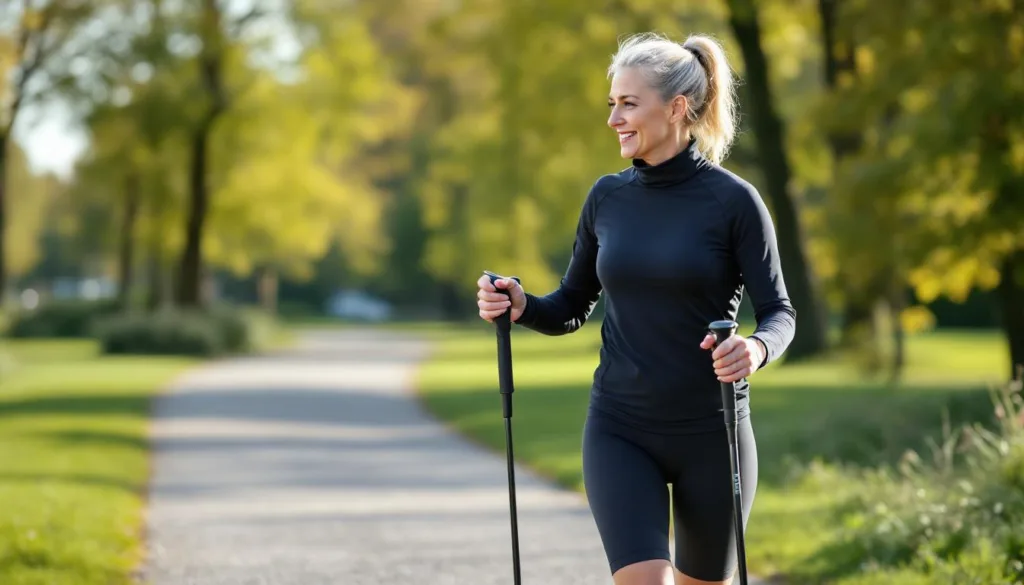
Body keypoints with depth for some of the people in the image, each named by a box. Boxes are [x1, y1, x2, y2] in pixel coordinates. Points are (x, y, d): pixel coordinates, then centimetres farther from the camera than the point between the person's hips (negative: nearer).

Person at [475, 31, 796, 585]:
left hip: (711, 433, -2)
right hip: (620, 432, 2)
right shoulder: (607, 197, 4)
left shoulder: (733, 200, -8)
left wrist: (755, 348, -30)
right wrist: (521, 306, -9)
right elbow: (572, 307, 13)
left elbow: (779, 313, -7)